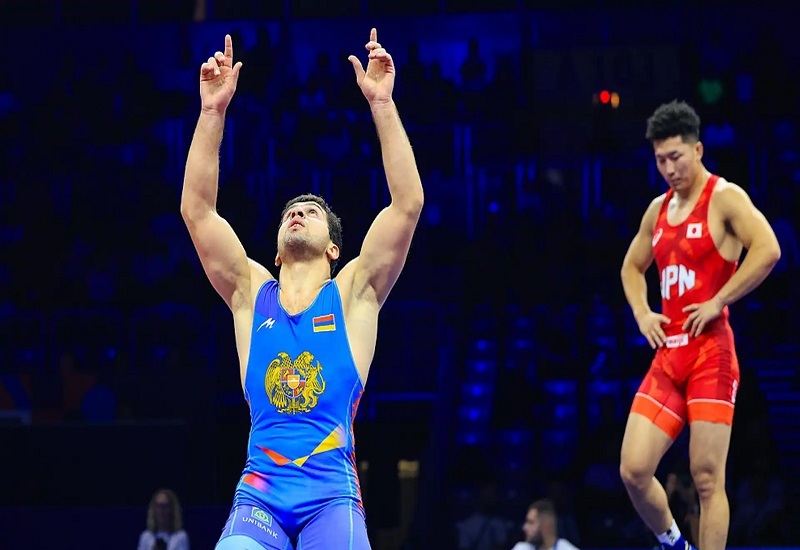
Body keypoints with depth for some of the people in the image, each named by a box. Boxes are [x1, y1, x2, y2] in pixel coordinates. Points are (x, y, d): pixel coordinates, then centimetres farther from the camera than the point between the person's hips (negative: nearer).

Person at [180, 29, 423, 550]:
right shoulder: (251, 294, 15)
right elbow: (197, 210, 7)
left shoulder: (353, 292, 11)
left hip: (331, 493, -1)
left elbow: (408, 204, 1)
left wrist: (382, 104, -5)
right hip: (260, 493, 1)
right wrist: (213, 111, -2)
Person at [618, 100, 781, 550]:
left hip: (710, 350, -7)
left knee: (708, 478, -7)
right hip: (667, 355, 7)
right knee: (634, 470, -2)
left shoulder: (724, 198, -5)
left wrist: (718, 302, -17)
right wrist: (642, 313, 13)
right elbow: (632, 267, 32)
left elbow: (768, 250, -19)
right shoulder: (658, 210, 17)